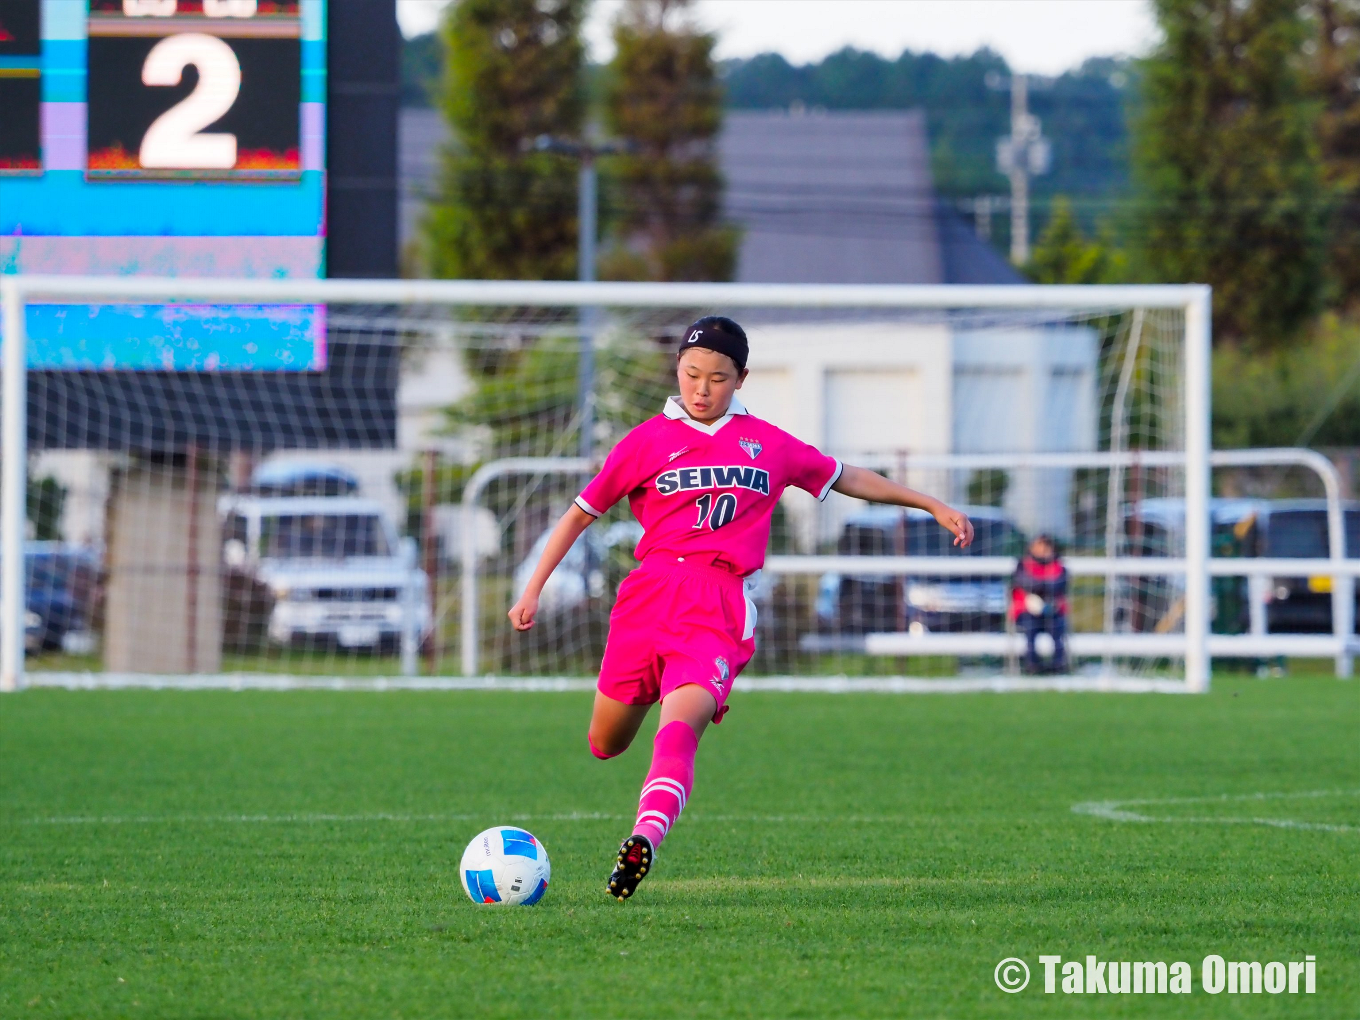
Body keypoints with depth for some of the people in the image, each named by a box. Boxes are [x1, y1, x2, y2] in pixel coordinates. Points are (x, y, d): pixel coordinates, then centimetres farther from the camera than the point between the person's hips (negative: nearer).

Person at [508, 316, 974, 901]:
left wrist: (933, 506, 31)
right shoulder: (649, 441, 11)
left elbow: (848, 479, 29)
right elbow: (580, 514, 16)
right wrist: (533, 589, 9)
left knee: (679, 726, -25)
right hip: (650, 589, 1)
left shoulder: (768, 444, 16)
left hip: (719, 605, -1)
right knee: (605, 746, 6)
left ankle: (647, 837, -42)